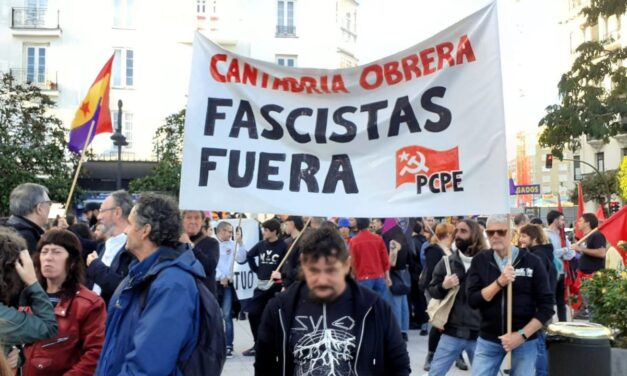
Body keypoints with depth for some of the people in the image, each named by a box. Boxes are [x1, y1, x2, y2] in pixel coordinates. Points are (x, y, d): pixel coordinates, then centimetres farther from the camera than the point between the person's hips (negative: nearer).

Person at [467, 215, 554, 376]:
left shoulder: (532, 261, -5)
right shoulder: (480, 261, 0)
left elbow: (546, 306, -6)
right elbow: (473, 300, -8)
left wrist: (522, 335, -14)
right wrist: (499, 282, -21)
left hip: (524, 341, -1)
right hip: (488, 340, 1)